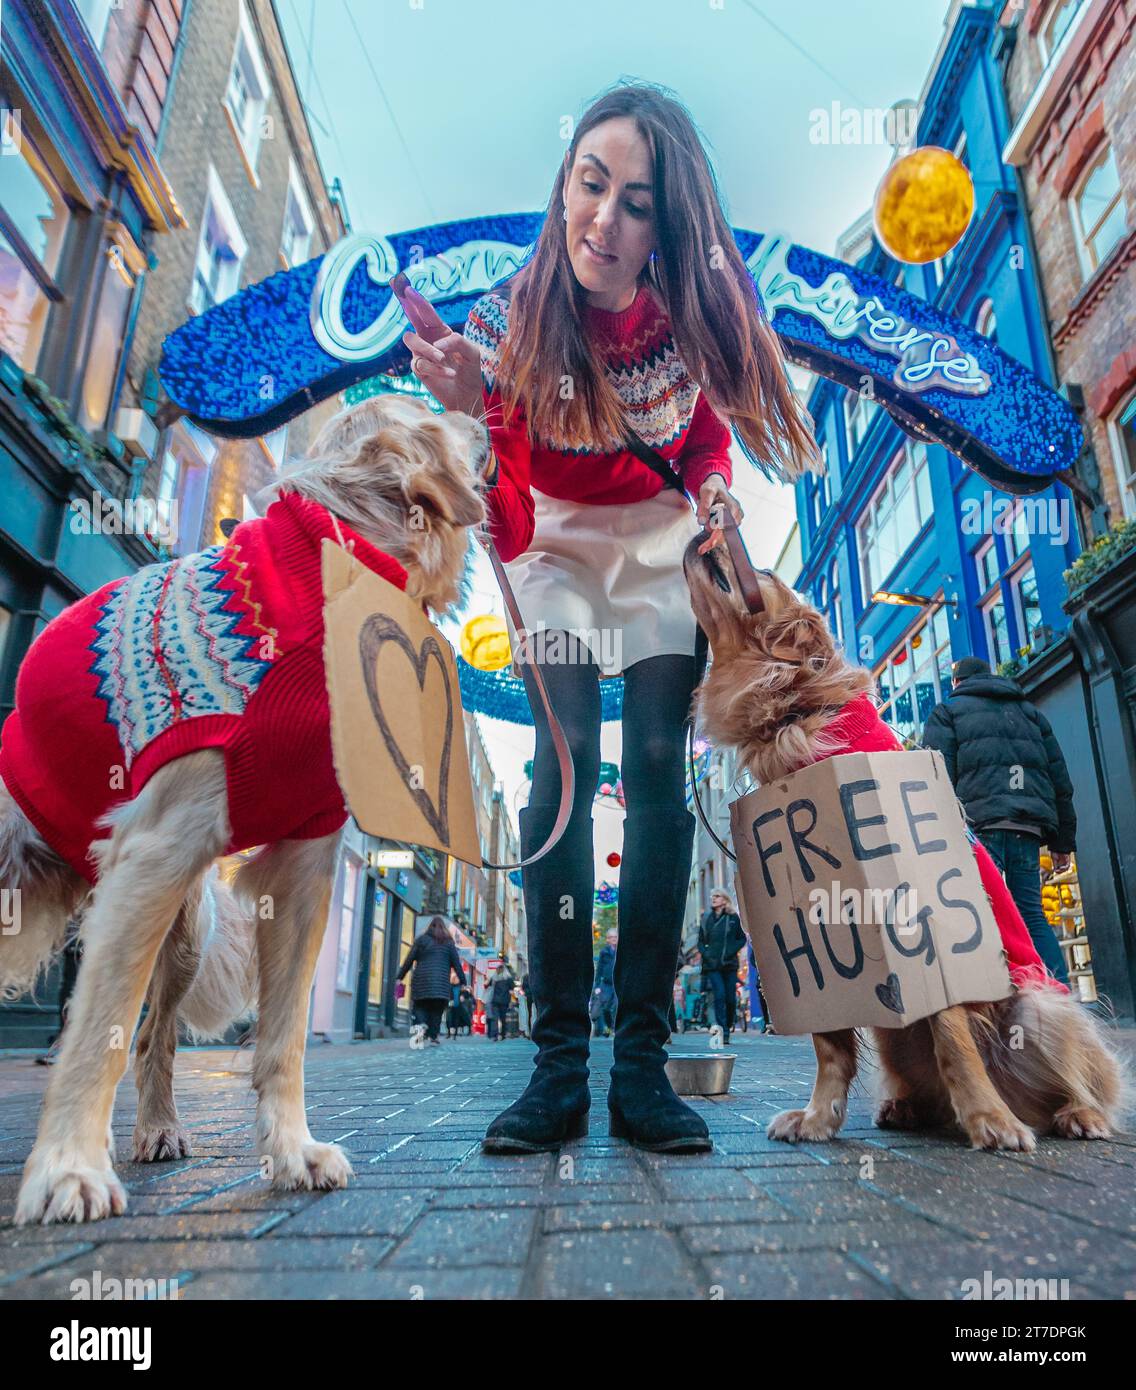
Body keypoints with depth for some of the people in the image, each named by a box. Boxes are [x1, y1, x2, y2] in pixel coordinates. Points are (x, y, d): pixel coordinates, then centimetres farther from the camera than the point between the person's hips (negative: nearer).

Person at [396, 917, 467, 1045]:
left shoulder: (421, 940, 8)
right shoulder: (448, 942, 9)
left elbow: (409, 960, 6)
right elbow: (457, 963, 6)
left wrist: (399, 977, 12)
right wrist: (463, 981, 8)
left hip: (421, 980, 0)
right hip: (441, 983, 0)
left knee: (420, 1007, 6)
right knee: (436, 1009, 11)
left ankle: (420, 1025, -20)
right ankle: (433, 1035, 4)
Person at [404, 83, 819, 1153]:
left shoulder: (688, 307, -14)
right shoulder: (509, 322, -20)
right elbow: (505, 524, -24)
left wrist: (713, 490, -10)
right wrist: (471, 420, -40)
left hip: (664, 543, 2)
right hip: (558, 546, -1)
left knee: (657, 771, -11)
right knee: (564, 763, -16)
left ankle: (643, 1060, -6)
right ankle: (558, 1064, -9)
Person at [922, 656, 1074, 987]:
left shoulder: (948, 711, 13)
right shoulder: (1028, 711, 27)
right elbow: (1061, 781, 22)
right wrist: (1063, 841, 24)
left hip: (980, 822, -5)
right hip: (1028, 826, 5)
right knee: (1032, 913, 8)